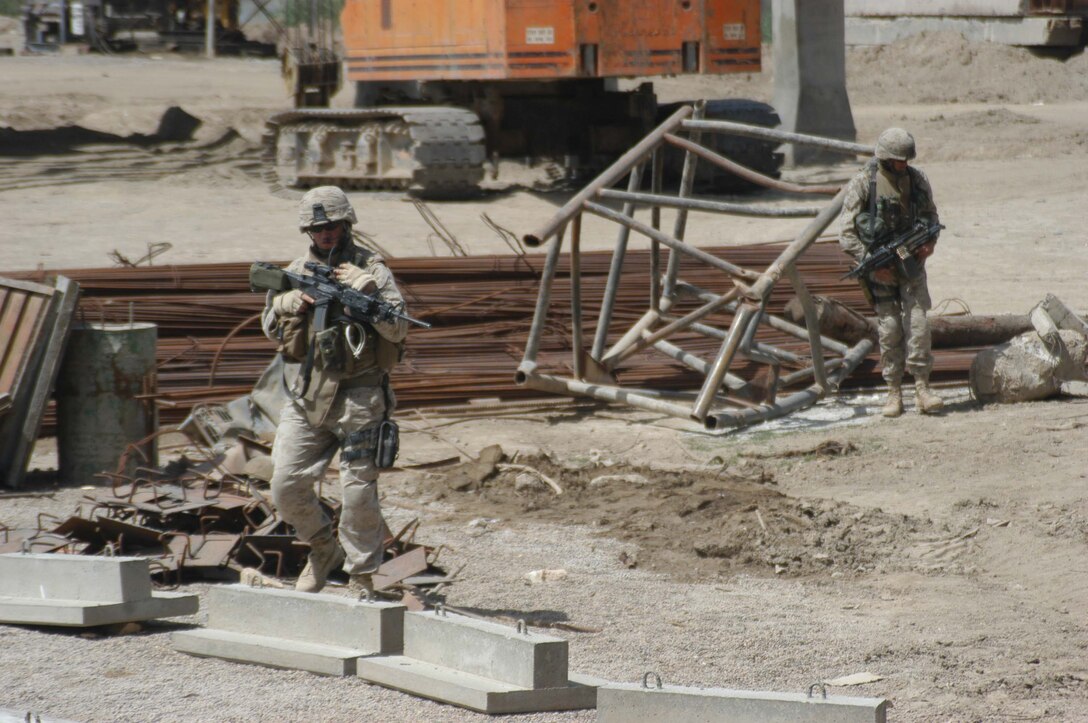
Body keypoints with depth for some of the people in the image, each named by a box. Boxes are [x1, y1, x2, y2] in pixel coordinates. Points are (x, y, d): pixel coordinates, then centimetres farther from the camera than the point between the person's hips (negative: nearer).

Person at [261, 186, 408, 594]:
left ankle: (361, 579, 6)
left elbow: (398, 330, -11)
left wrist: (367, 291, -24)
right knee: (286, 485, 0)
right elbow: (271, 328, 8)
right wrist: (294, 302, -11)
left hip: (359, 395, -4)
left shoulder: (370, 269, -2)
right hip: (309, 394, 4)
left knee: (358, 492, -5)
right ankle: (325, 549, 23)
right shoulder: (299, 271, 10)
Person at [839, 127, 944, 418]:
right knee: (889, 328, -2)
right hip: (880, 266, -2)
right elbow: (847, 234, -10)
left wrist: (930, 242, -5)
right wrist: (873, 266, -16)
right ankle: (894, 394, 5)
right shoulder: (862, 184, -11)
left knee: (917, 323, -9)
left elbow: (931, 215, 16)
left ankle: (922, 389, -6)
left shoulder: (918, 180, 0)